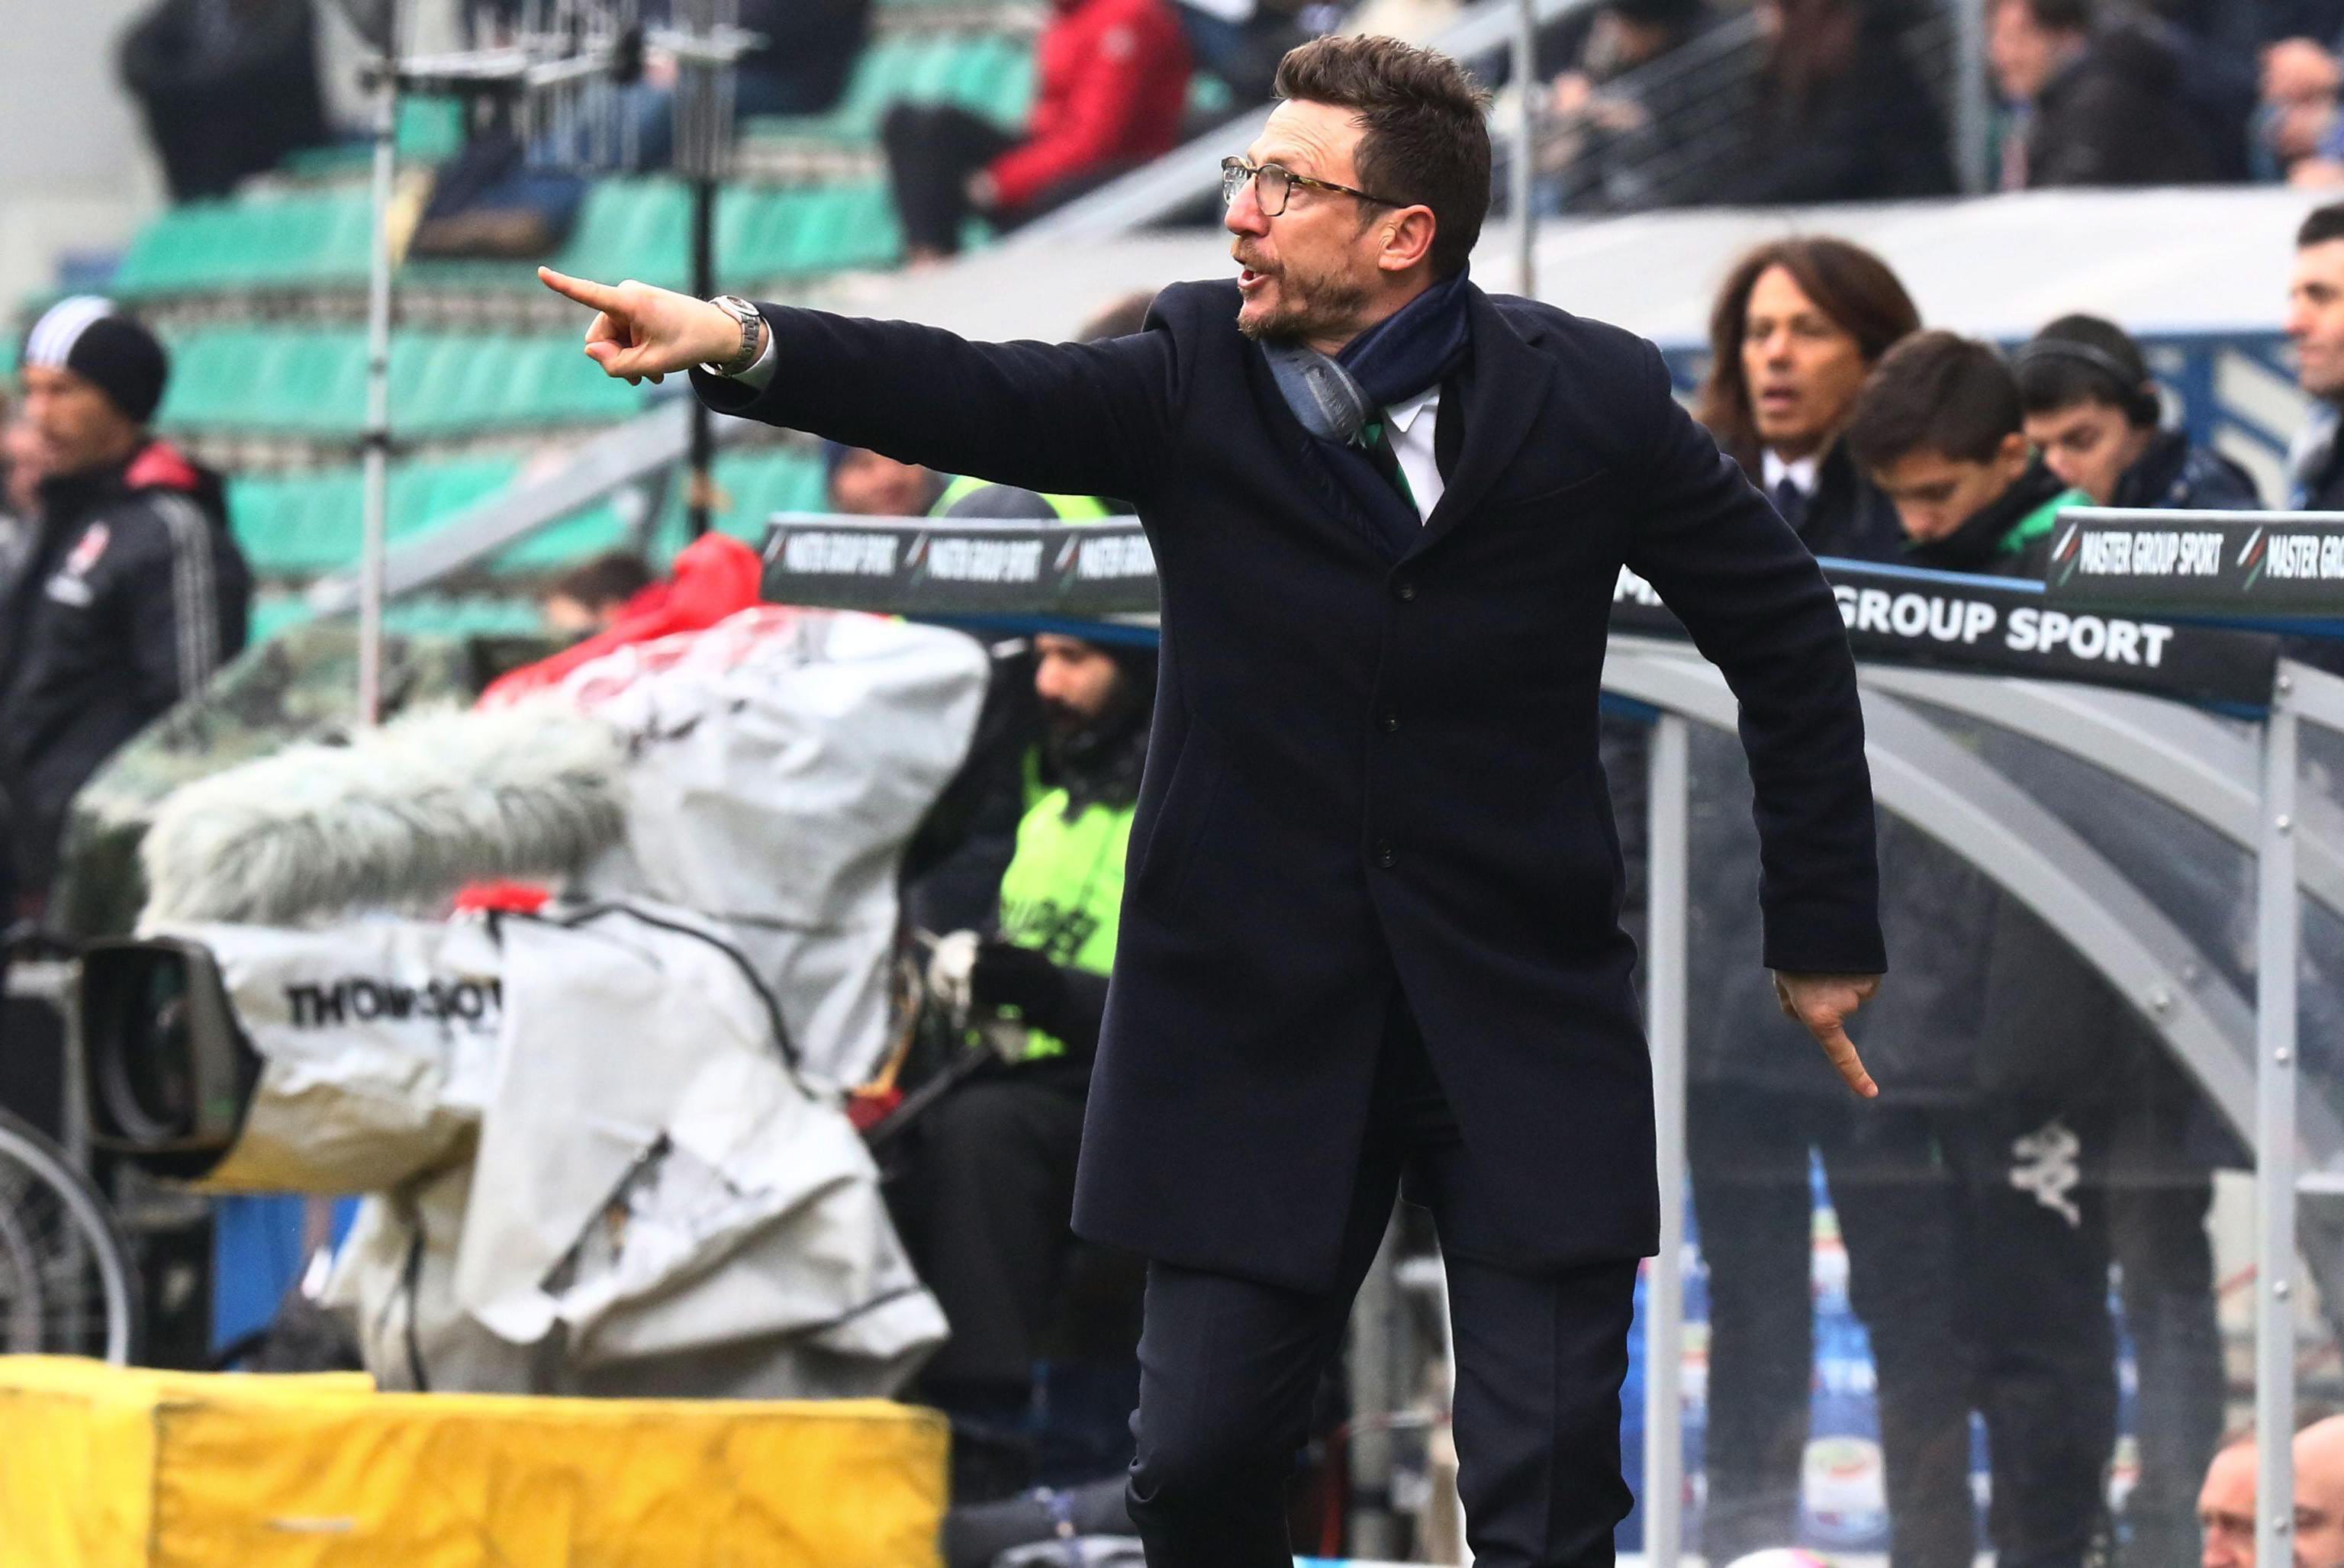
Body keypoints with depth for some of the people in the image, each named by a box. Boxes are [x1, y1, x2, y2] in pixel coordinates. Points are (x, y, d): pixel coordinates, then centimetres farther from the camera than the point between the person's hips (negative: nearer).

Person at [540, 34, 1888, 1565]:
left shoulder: (1592, 399, -6)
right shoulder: (1198, 375, -5)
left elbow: (1787, 630, 4)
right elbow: (984, 398, -22)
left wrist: (1823, 930, 7)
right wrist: (742, 344, -40)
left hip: (1524, 1025, -1)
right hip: (1261, 1019, 1)